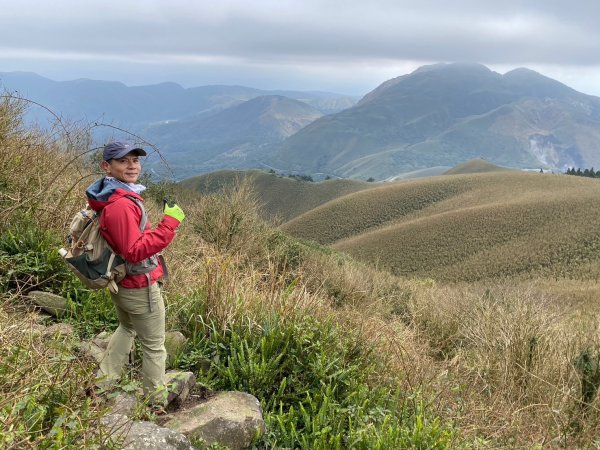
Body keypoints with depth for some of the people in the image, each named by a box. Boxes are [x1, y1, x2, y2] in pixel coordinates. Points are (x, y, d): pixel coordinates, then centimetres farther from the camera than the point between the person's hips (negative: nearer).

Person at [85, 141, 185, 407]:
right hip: (139, 287, -9)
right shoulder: (121, 204, -29)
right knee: (154, 347, 8)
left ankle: (102, 383, 39)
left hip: (119, 283, 10)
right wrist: (168, 224, -32)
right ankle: (157, 405, 22)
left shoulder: (107, 198, 1)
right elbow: (135, 251, -29)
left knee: (127, 328, 33)